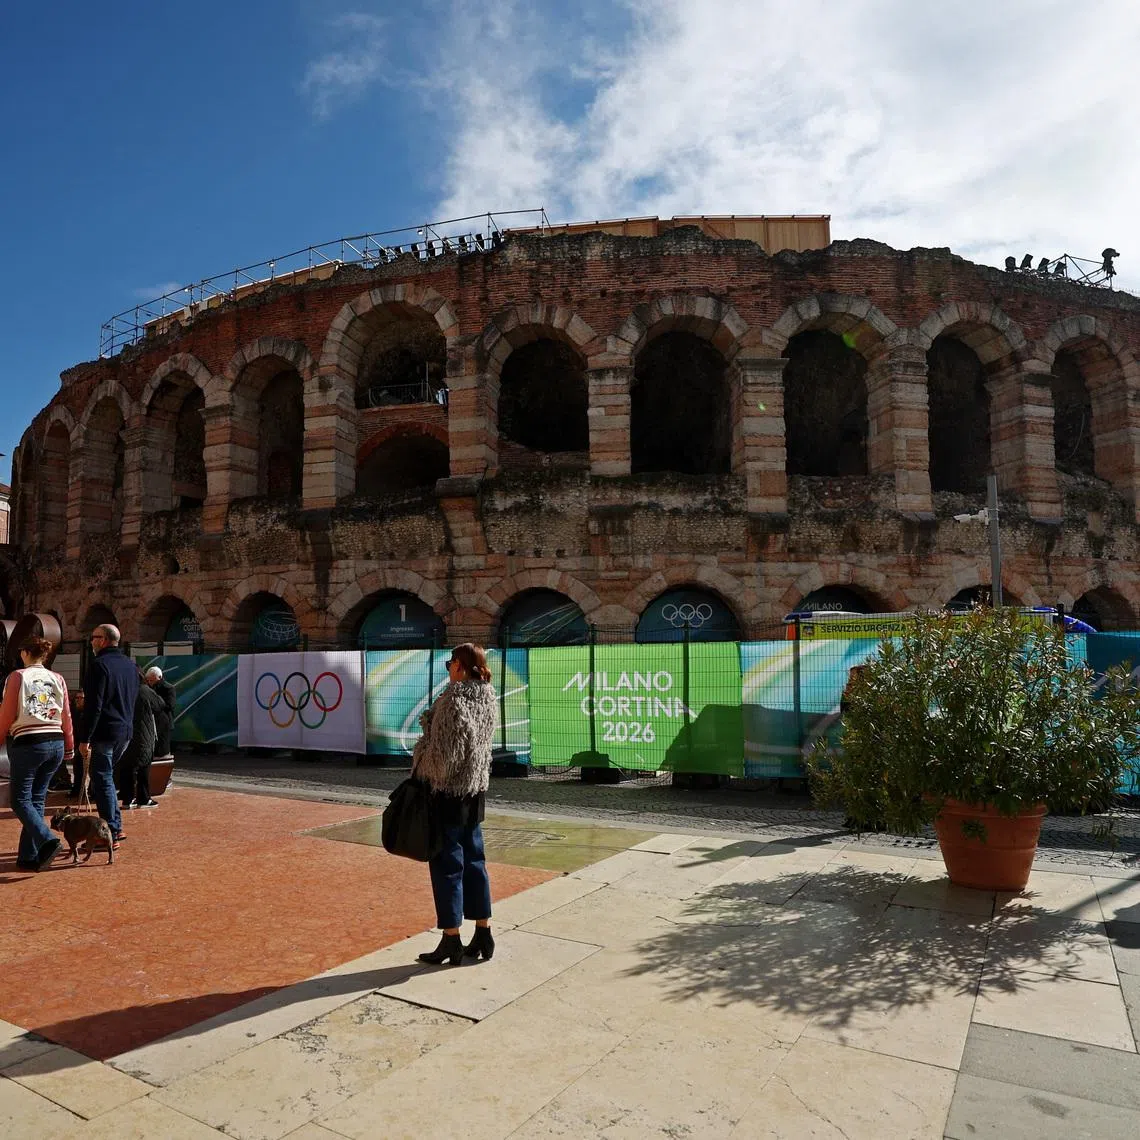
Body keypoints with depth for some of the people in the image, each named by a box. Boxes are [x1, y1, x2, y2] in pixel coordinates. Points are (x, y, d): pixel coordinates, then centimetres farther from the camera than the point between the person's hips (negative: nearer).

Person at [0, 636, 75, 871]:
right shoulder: (57, 679, 8)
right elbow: (66, 716, 9)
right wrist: (69, 747, 18)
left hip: (28, 743, -5)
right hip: (55, 744, 5)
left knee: (21, 800, 1)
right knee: (37, 799, 11)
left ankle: (47, 840, -20)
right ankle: (28, 856, 12)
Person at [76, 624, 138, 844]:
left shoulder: (99, 665, -13)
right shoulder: (130, 665, 13)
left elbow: (93, 706, -17)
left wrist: (84, 739, -15)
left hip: (104, 733, -8)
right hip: (125, 732, 8)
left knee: (102, 781, -1)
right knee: (104, 778, 19)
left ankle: (110, 834, 2)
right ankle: (116, 827, 19)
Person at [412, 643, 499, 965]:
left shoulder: (454, 699, -18)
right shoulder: (487, 699, 4)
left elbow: (443, 751, -18)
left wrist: (423, 774, -4)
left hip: (448, 791, -7)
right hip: (475, 791, 8)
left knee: (447, 864, 4)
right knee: (474, 860, 14)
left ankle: (451, 941, 12)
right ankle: (483, 935, 21)